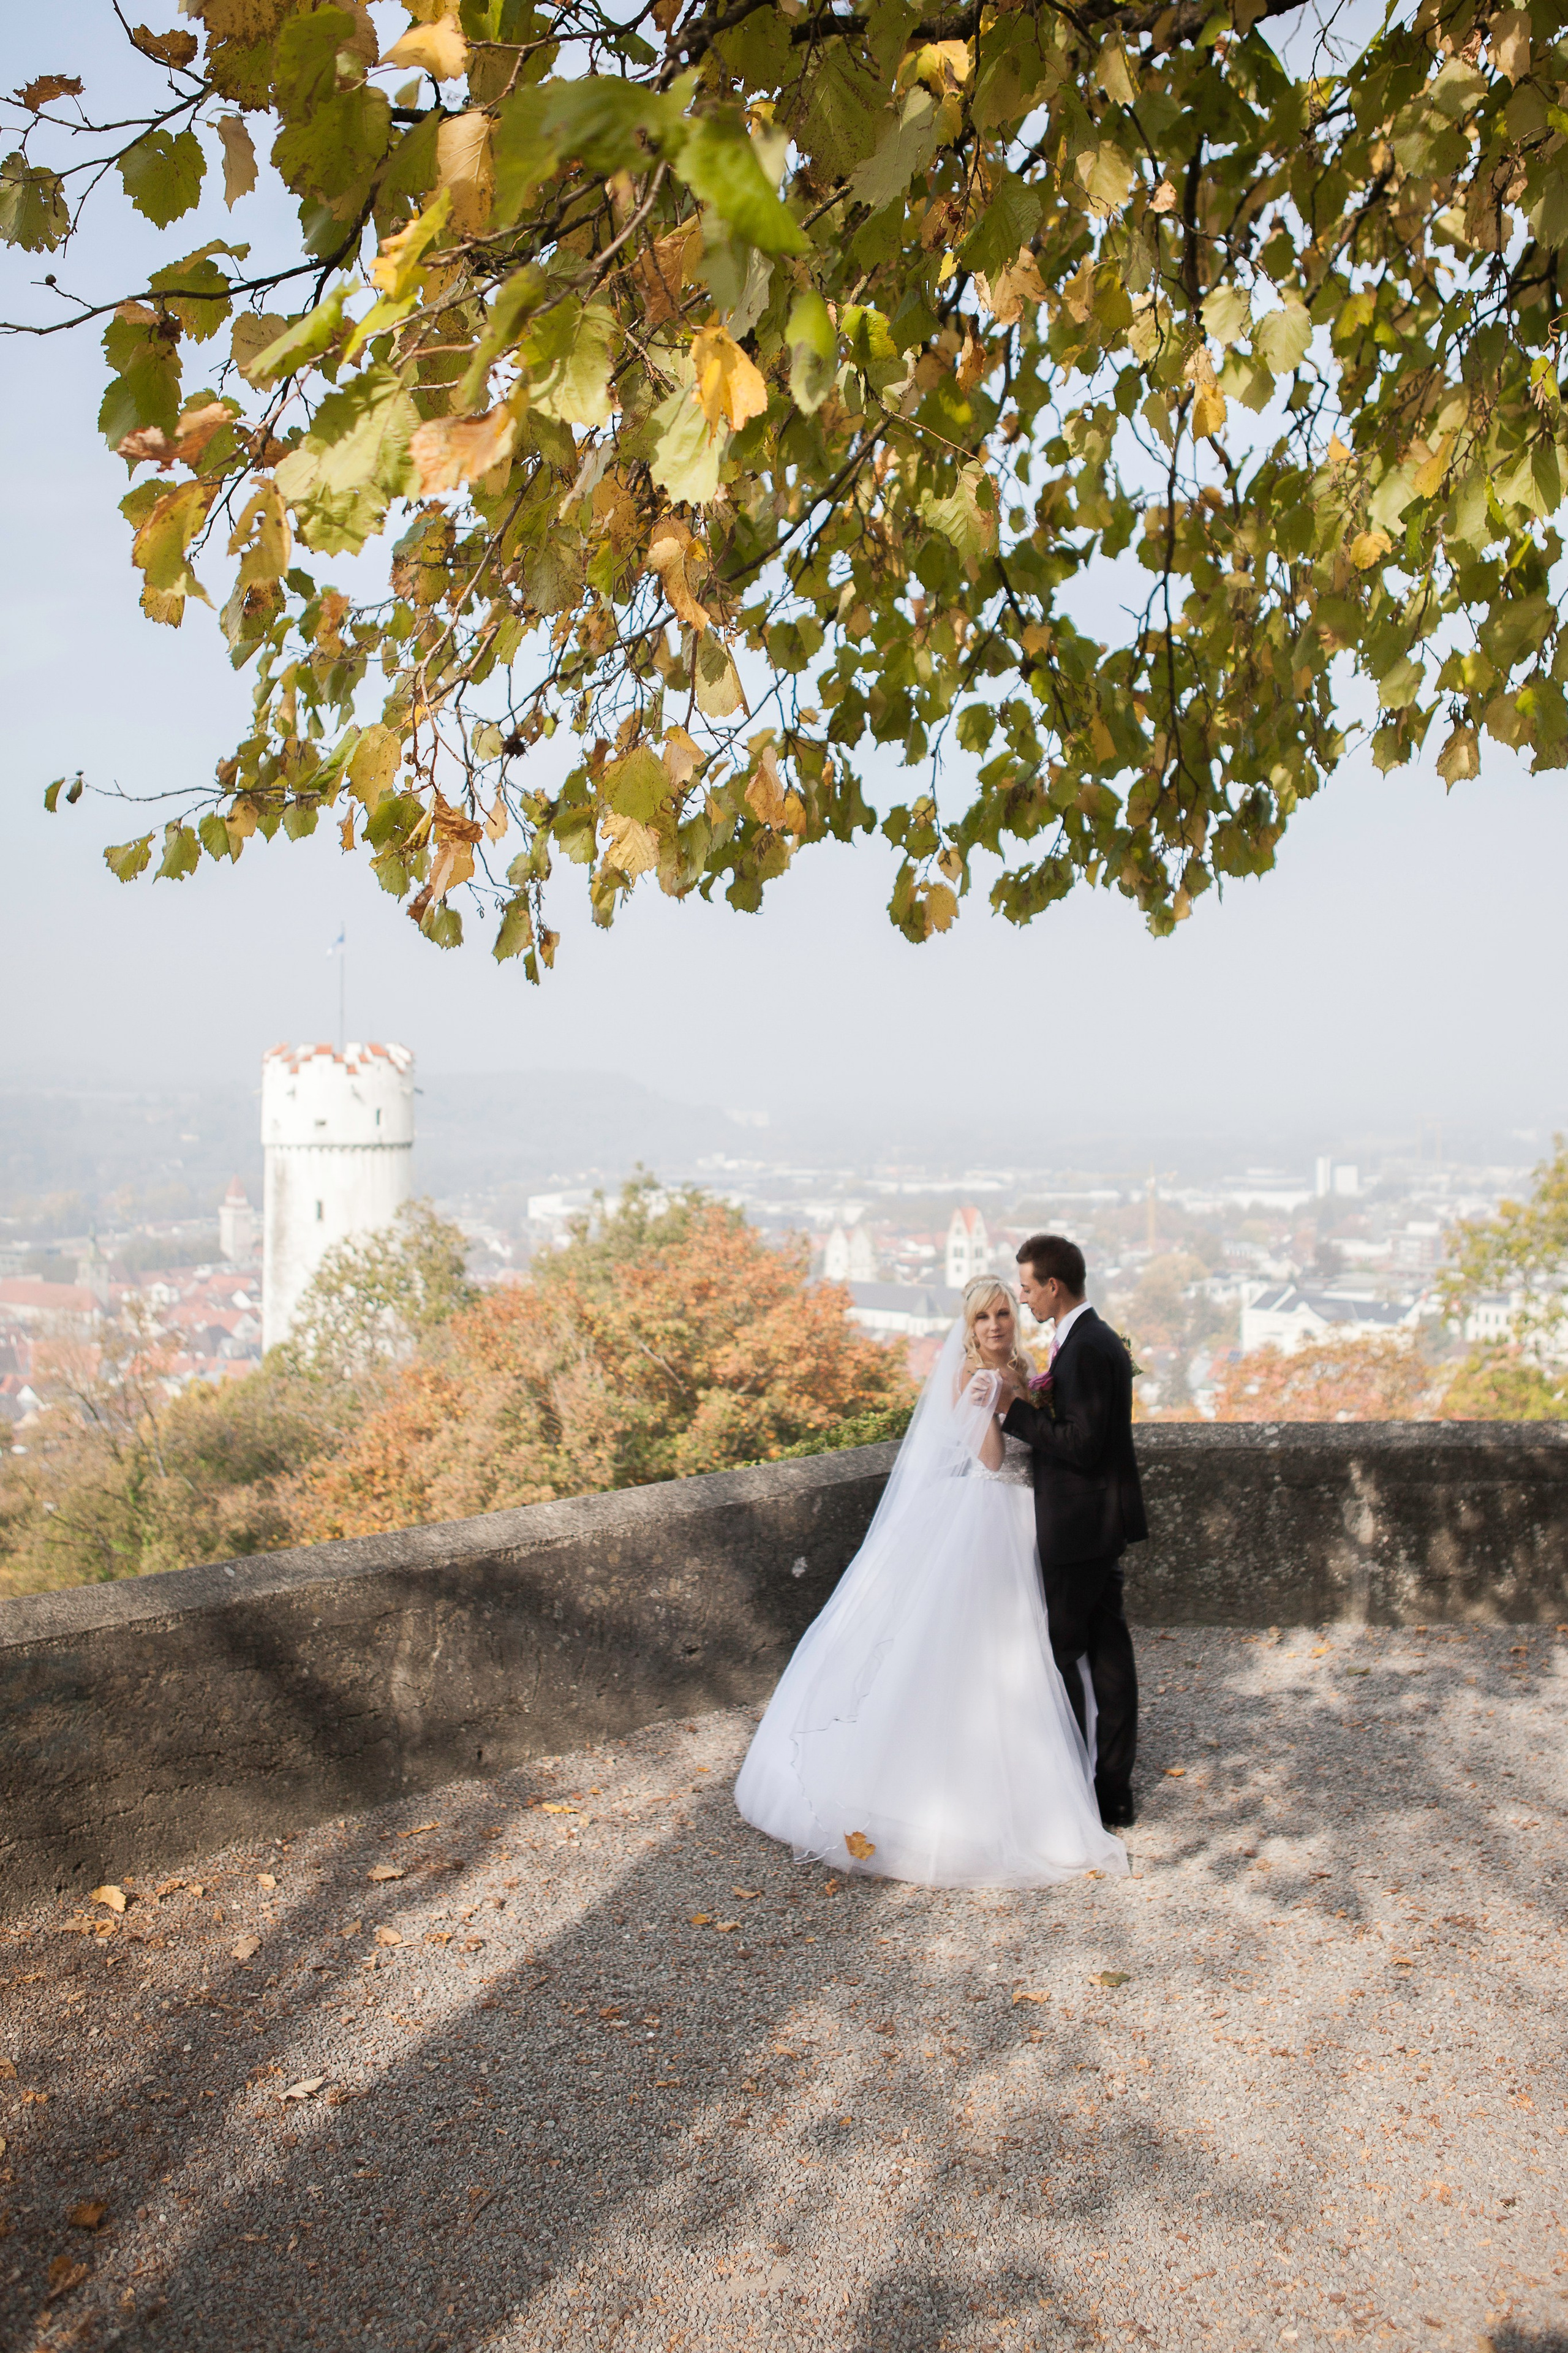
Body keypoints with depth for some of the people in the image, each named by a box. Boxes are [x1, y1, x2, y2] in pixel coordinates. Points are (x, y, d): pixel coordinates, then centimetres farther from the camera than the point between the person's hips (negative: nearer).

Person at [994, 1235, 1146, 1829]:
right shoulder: (1104, 1341, 13)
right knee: (1107, 1656, 12)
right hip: (1104, 1524, 10)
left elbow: (1083, 1445, -23)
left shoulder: (1083, 1350, -19)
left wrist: (1017, 1409, -18)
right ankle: (1114, 1795, 19)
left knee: (1060, 1657, -1)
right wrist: (1033, 1402, 10)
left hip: (1077, 1529, -10)